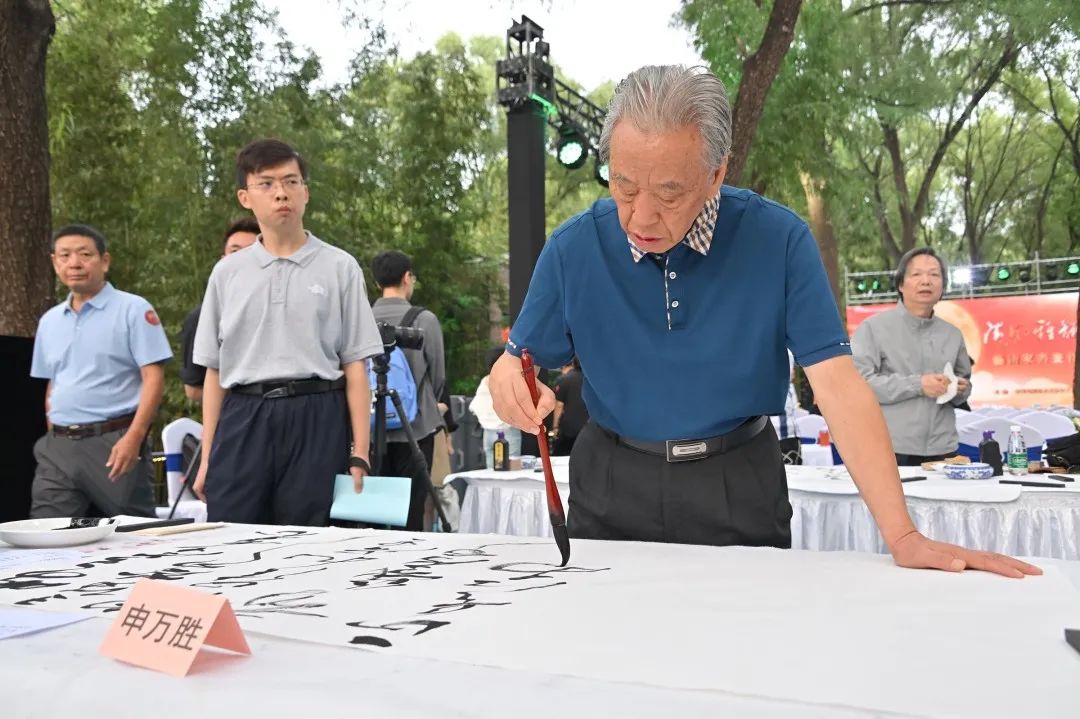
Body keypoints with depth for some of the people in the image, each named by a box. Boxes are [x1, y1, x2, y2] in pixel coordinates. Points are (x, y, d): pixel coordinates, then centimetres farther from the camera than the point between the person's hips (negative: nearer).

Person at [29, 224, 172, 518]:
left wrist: (134, 437, -19)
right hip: (58, 447, 6)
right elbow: (52, 384, 22)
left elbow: (153, 377, -10)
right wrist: (53, 437, 12)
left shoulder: (133, 310, -4)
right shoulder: (49, 321, 16)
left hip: (115, 443, -6)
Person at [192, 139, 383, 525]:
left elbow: (355, 365, 1)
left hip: (316, 420, -2)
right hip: (242, 420, 2)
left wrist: (359, 454, -4)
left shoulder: (339, 267, 3)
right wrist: (207, 457, 8)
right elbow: (214, 370, 13)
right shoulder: (226, 273, 11)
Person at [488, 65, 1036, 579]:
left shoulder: (778, 239, -14)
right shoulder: (574, 248, -10)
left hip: (740, 487, -1)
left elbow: (836, 382, -17)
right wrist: (510, 384, -28)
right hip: (611, 487, 1)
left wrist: (903, 537, -22)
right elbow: (518, 361, -2)